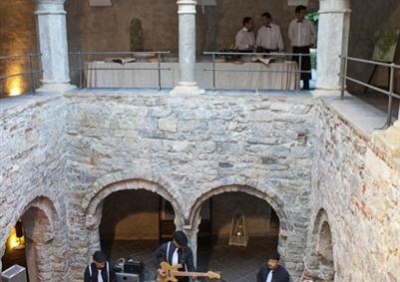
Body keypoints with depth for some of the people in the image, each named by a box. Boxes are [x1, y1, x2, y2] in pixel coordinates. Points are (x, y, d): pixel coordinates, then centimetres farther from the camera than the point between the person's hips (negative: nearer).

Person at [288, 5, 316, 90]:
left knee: (306, 67, -2)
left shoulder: (309, 23, -2)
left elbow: (314, 34, 12)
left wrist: (312, 42, 9)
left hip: (305, 48, -1)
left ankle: (306, 86, 4)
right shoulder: (292, 23, 1)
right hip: (295, 48, 2)